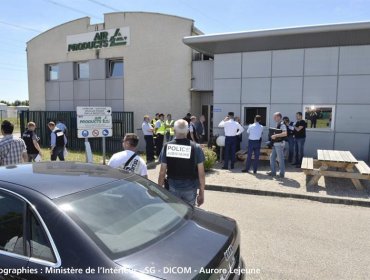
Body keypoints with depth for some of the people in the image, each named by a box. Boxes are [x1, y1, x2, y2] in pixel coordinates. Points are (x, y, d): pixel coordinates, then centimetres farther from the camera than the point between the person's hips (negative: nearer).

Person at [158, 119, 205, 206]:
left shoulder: (167, 147, -7)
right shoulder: (196, 147, -8)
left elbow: (162, 172, -4)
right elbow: (201, 174, -6)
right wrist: (201, 192, 3)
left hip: (172, 187, 1)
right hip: (190, 188, 0)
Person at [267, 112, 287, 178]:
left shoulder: (282, 124, -15)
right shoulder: (277, 124, 14)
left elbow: (285, 133, -31)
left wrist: (276, 135, -29)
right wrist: (273, 136, 11)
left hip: (279, 144, -10)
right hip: (275, 144, 10)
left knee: (280, 159, 0)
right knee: (272, 158, 12)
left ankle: (282, 173, 10)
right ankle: (273, 172, 21)